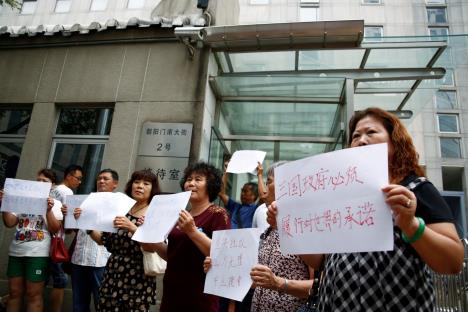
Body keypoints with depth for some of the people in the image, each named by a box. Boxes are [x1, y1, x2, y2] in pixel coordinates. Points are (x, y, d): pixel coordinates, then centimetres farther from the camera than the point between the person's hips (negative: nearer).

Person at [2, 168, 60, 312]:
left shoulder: (54, 203, 2)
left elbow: (54, 229, -8)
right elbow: (9, 223, 8)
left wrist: (49, 210, -20)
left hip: (38, 254, -4)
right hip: (16, 251, 4)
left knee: (34, 294, 1)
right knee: (15, 292, 10)